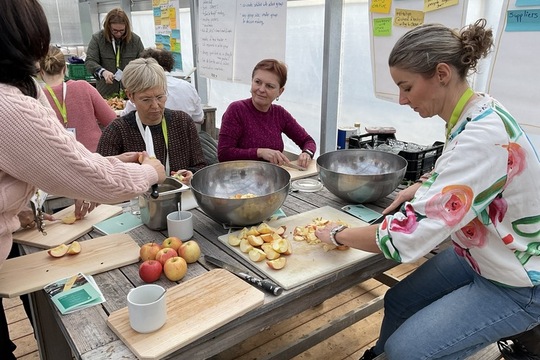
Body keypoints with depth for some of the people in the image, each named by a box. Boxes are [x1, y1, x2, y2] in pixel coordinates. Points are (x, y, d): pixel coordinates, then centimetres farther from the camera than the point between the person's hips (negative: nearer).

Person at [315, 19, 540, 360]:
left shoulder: (483, 137, -34)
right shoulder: (475, 115, -5)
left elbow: (409, 235, -35)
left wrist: (339, 235, -20)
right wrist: (420, 187, 2)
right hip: (477, 255, 8)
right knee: (398, 303, 13)